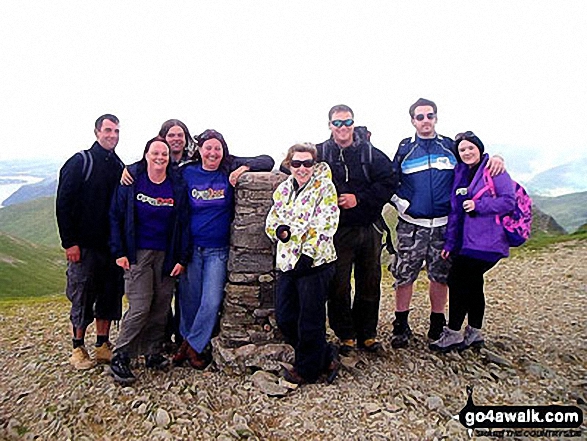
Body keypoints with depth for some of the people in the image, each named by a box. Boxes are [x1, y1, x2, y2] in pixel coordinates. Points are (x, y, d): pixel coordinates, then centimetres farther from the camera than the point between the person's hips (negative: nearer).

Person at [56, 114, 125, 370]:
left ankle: (103, 345, 22)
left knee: (110, 294, 9)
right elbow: (63, 203, -7)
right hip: (84, 245, -4)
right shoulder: (80, 162, -4)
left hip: (113, 245, 5)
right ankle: (78, 348, 18)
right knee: (82, 296, 3)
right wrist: (69, 242, -12)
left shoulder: (120, 167, 10)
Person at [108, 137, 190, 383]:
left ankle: (154, 354, 22)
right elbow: (116, 217, 1)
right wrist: (119, 252, -6)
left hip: (166, 256, 3)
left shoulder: (178, 186, 4)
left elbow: (183, 224, 4)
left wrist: (182, 258, -1)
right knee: (140, 307, -8)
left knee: (161, 307, 7)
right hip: (137, 254, -2)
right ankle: (120, 358, 5)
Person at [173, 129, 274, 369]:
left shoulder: (230, 170, 0)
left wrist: (244, 168, -16)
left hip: (218, 250, -1)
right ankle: (189, 342, 33)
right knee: (189, 299, 9)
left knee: (211, 302, -1)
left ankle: (192, 344, 20)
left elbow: (268, 161, -1)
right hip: (190, 247, 1)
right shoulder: (186, 173, 3)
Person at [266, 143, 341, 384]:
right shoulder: (283, 189, 13)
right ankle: (326, 358, 28)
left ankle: (307, 368, 27)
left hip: (314, 262, -7)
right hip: (286, 262, 7)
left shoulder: (325, 187, -5)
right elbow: (271, 221, 14)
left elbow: (324, 226, -14)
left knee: (310, 321, 4)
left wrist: (308, 254, -20)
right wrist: (280, 230, -9)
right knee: (284, 319, 12)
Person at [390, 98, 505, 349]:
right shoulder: (404, 149, 7)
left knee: (441, 276, 9)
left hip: (444, 224, 2)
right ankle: (401, 326, 14)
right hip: (411, 225, -1)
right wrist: (402, 205, -5)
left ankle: (437, 325, 25)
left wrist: (496, 158, -4)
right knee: (404, 275, -1)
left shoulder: (450, 147, 10)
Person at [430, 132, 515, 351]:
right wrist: (450, 242, 9)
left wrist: (478, 206, -20)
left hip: (486, 241, -7)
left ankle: (453, 333, 2)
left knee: (458, 280, -10)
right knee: (472, 283, 13)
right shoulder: (460, 173, 14)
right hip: (465, 241, 7)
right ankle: (474, 333, 25)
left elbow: (509, 201, -12)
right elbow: (455, 210, 12)